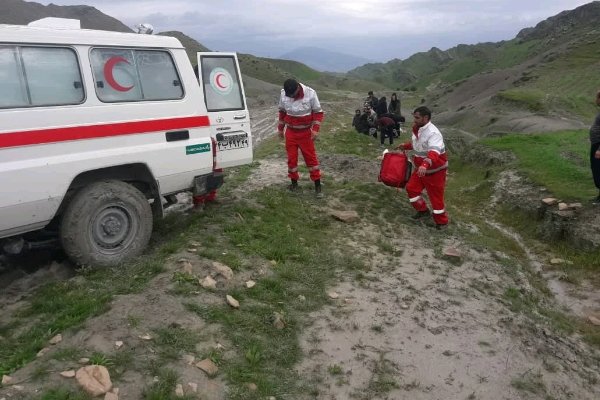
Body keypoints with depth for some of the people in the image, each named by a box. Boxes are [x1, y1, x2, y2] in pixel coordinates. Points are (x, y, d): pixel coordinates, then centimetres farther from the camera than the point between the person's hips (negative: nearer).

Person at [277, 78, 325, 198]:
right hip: (290, 132, 2)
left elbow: (318, 112, -9)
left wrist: (315, 129, -17)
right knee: (291, 158, 6)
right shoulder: (283, 94, -9)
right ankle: (294, 182, 23)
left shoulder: (310, 93, -18)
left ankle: (317, 185, 8)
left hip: (306, 133, -2)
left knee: (311, 158, 1)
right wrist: (280, 128, 13)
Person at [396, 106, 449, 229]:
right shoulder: (418, 129, 3)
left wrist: (425, 164, -61)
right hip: (421, 168, 9)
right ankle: (423, 210, 32)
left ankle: (442, 221, 19)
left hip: (435, 170, -9)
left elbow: (434, 152, -45)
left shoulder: (433, 133, -28)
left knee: (436, 196, 0)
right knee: (411, 188, 12)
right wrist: (405, 146, 12)